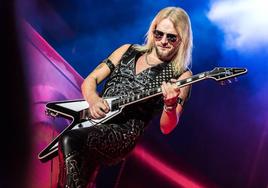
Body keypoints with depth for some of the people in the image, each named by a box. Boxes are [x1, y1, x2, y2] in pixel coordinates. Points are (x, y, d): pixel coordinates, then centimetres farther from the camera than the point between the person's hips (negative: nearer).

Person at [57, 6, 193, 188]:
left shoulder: (181, 75, 3)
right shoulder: (128, 51, 14)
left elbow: (166, 127, -2)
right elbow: (90, 81, 13)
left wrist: (170, 106, -23)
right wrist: (93, 100, -9)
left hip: (125, 133, -5)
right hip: (94, 121, 5)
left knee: (70, 141, -29)